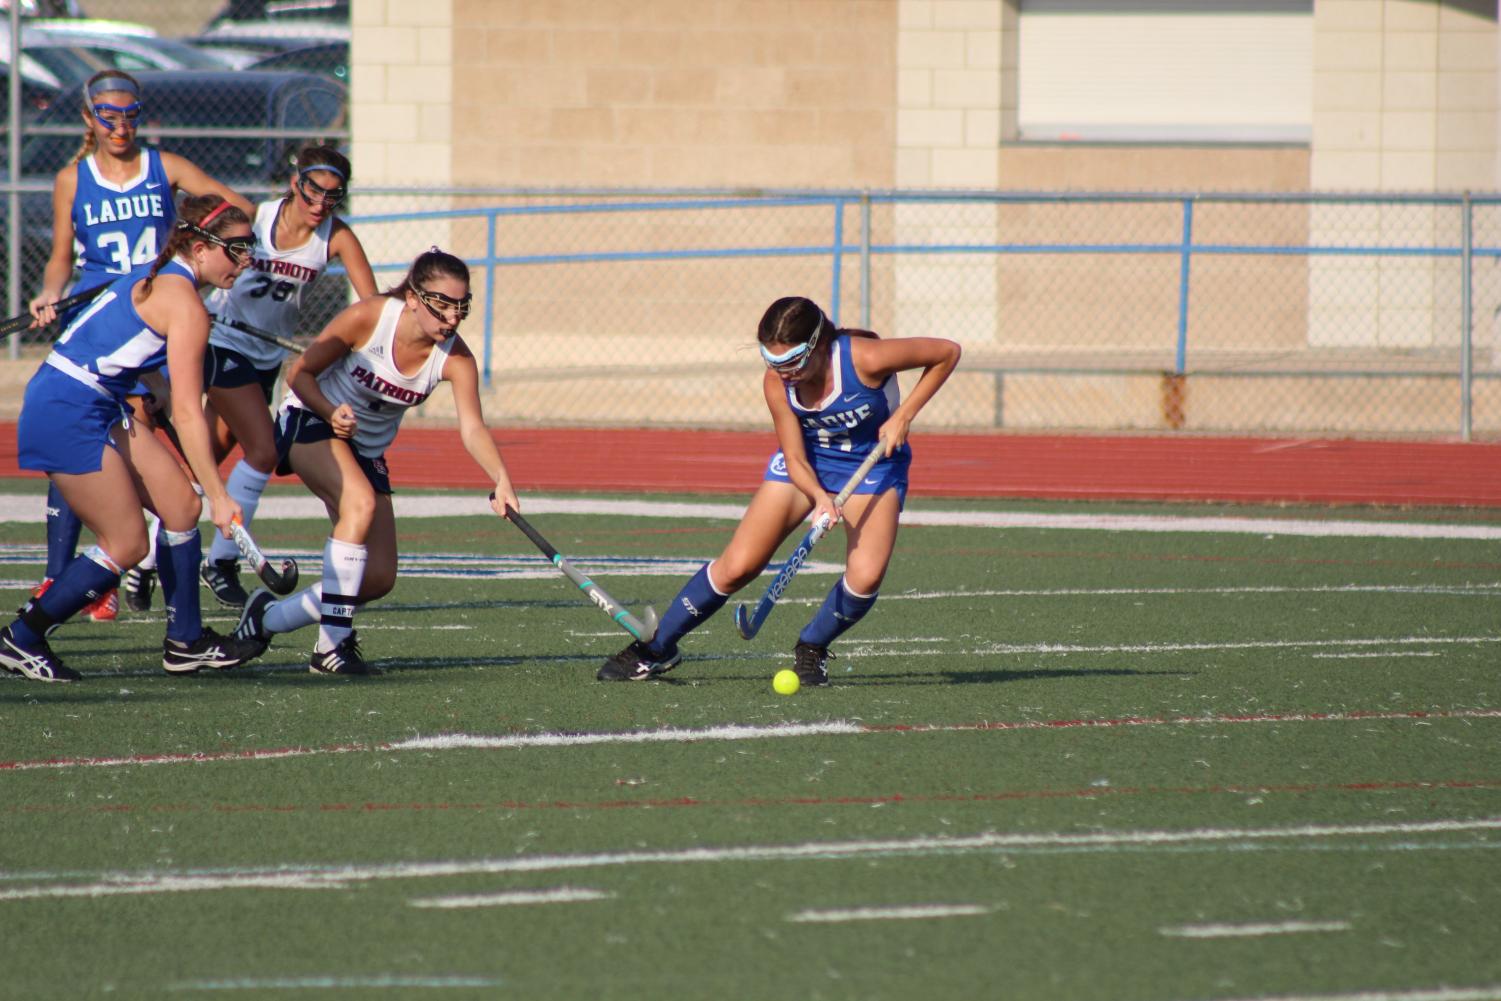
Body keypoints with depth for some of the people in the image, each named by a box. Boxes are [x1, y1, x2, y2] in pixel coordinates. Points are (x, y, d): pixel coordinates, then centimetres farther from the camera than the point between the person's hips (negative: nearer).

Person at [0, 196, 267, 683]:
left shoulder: (158, 276, 12)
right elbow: (187, 413, -20)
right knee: (126, 545, -5)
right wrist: (218, 495, -18)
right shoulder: (185, 305, -17)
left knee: (181, 505, 9)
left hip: (99, 406, 10)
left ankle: (185, 642, 17)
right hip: (68, 414, -10)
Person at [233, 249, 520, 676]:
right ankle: (331, 645, -33)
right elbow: (300, 372, -16)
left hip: (367, 449, 6)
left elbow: (472, 428, -28)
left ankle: (266, 617, 20)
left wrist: (501, 479, -45)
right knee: (361, 501, -35)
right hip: (311, 421, -5)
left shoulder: (455, 358, -16)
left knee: (379, 579, -1)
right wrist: (331, 412, -35)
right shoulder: (369, 317, -24)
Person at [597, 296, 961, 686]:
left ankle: (811, 648, 5)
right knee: (737, 566, -7)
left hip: (875, 461, -2)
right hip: (807, 463, 2)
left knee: (865, 577, -24)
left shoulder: (865, 359, -32)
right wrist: (819, 497, -36)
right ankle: (656, 647, 10)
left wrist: (904, 415, -23)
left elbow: (948, 352, -19)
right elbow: (795, 459, -15)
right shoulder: (777, 383, -22)